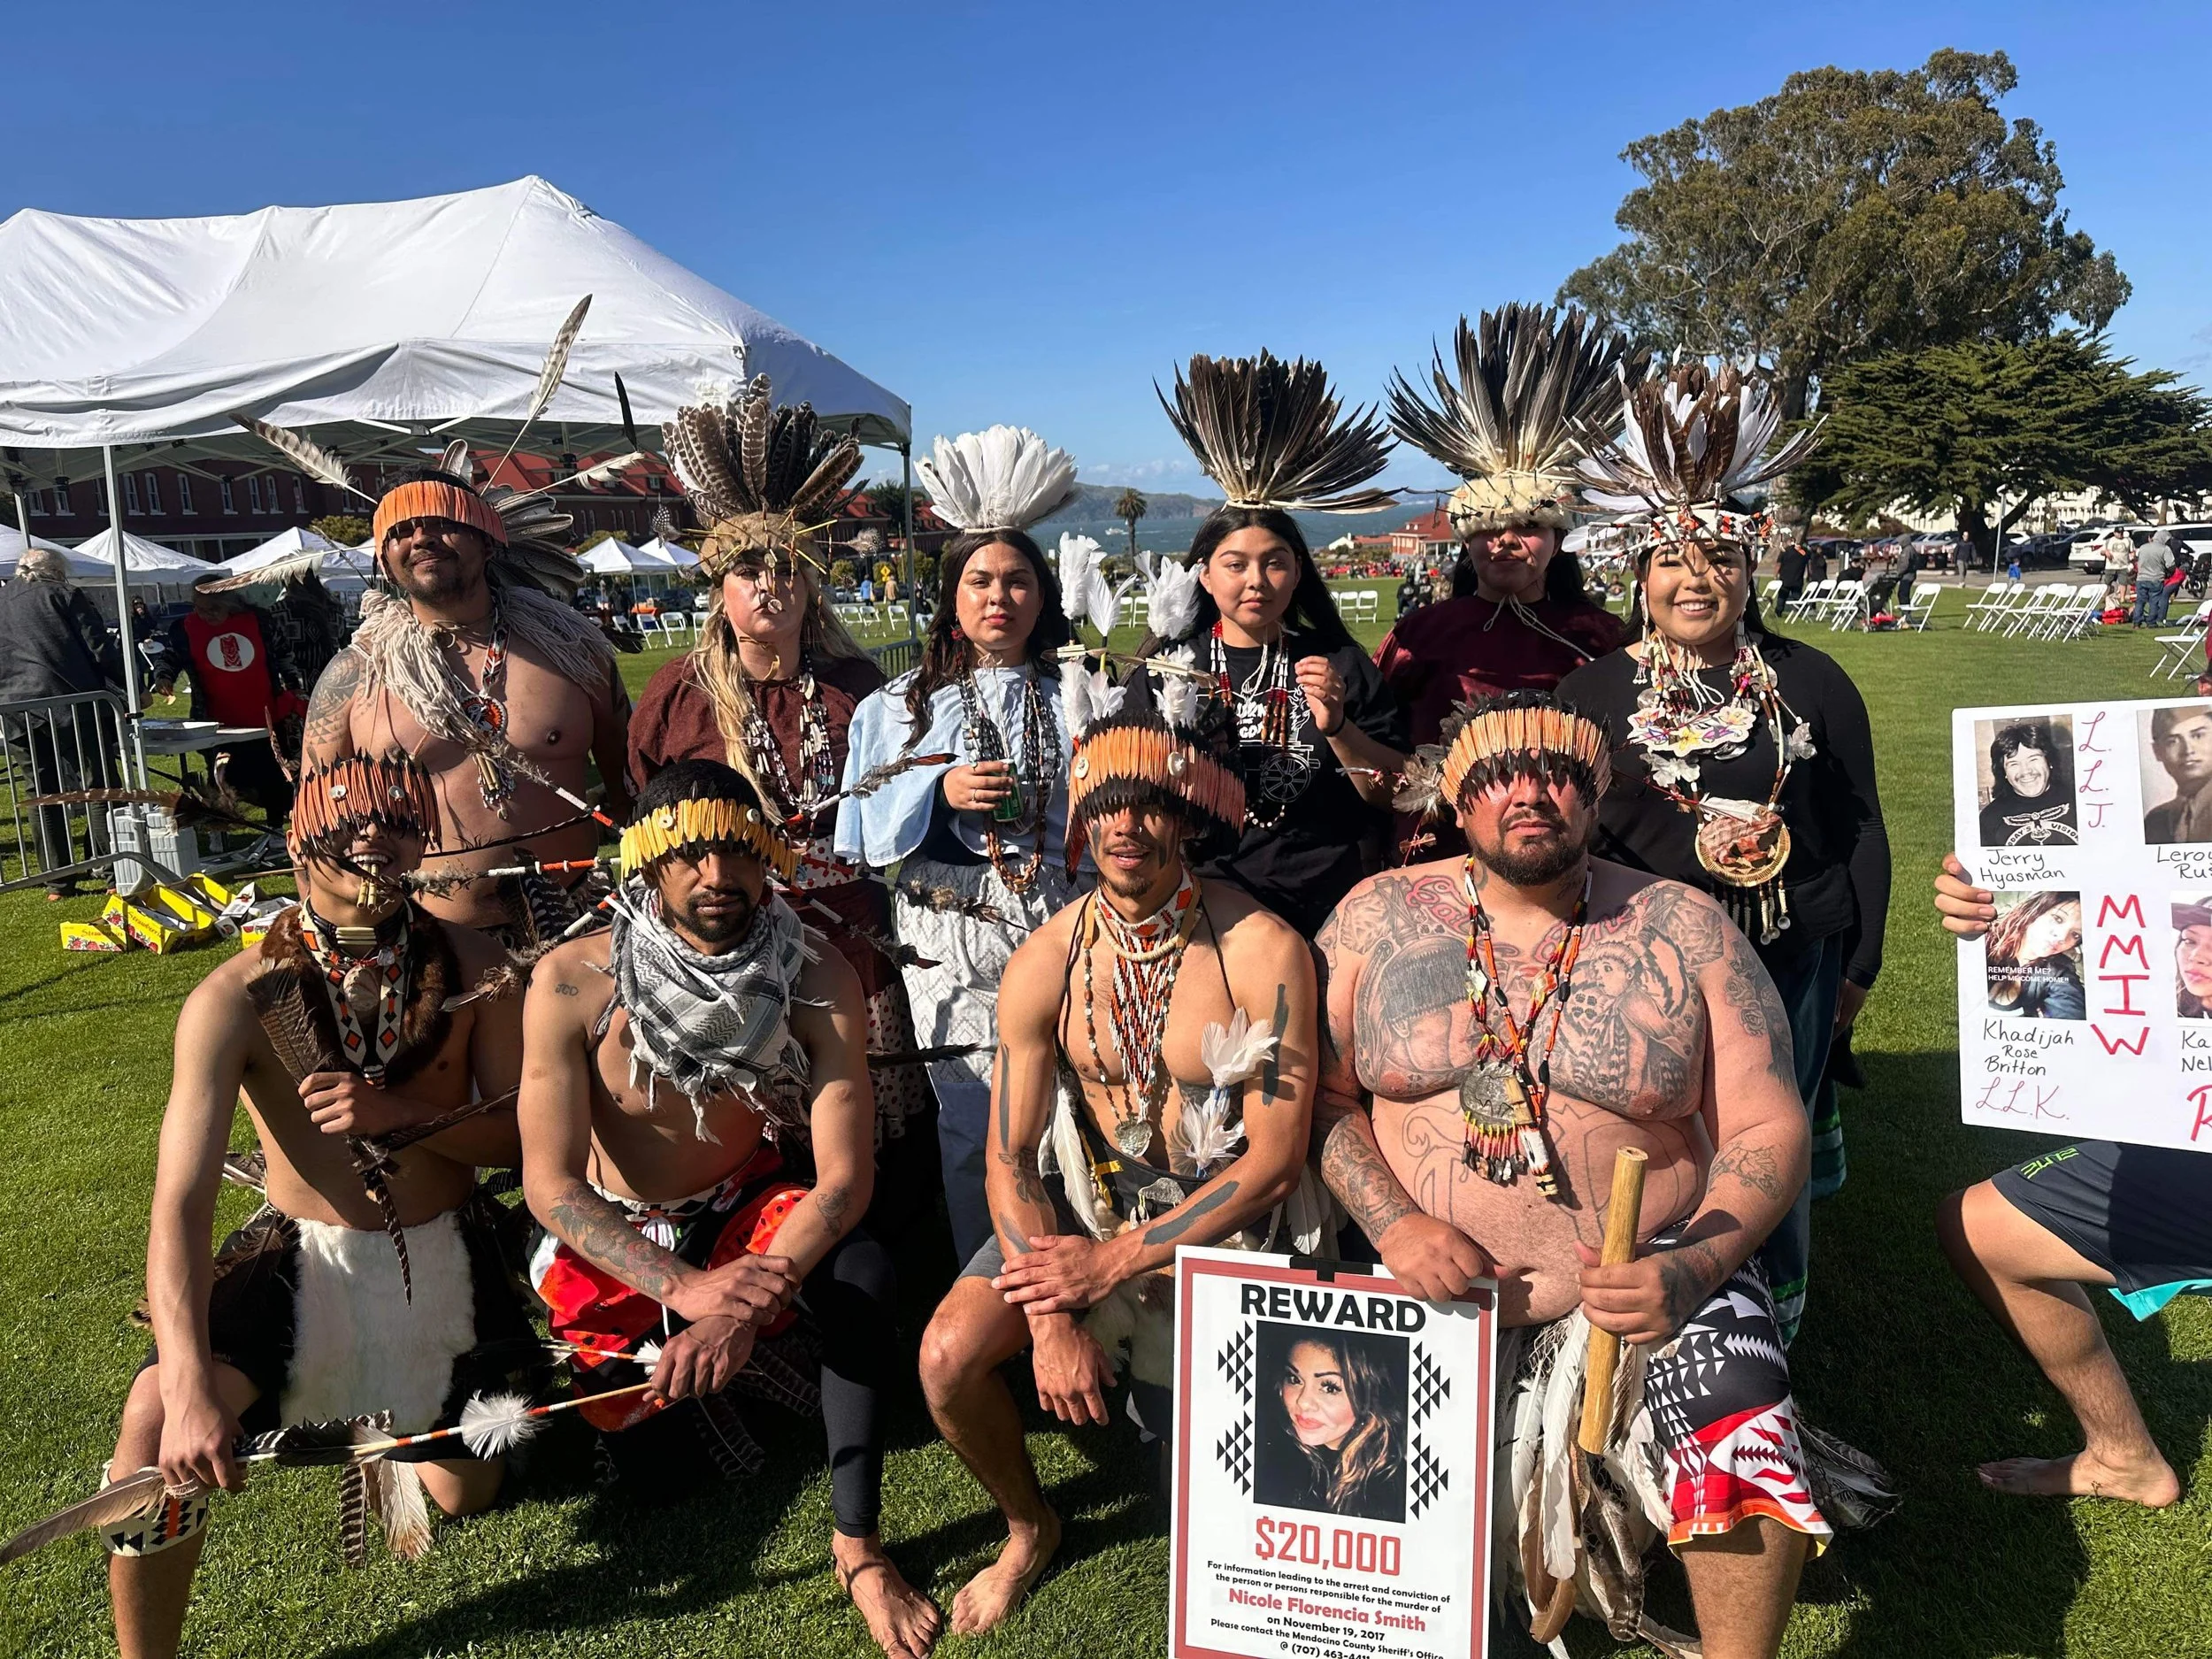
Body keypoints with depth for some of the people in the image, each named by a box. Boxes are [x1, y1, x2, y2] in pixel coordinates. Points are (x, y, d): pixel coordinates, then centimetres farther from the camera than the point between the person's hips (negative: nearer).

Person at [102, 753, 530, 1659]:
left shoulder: (474, 969, -13)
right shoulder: (237, 998, -20)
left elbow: (520, 1132, -7)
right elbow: (180, 1208, -25)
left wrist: (399, 1112, -27)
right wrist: (189, 1388, -39)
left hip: (447, 1253, 2)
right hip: (308, 1255, -2)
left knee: (466, 1492, 8)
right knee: (157, 1418, -29)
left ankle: (402, 1434, 45)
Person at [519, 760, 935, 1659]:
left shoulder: (816, 977, -21)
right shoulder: (572, 981, -23)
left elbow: (844, 1175, -24)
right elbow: (549, 1183, -22)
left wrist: (745, 1305, -39)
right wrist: (683, 1287, -37)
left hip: (743, 1208, 0)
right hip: (611, 1233, 1)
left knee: (864, 1272, -29)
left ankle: (858, 1543, -14)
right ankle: (676, 1365, 20)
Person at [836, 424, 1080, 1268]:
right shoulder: (907, 703, 10)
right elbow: (870, 826, 3)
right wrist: (939, 791, -12)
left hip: (1063, 930, 1)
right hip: (954, 937, 0)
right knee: (973, 1123, 2)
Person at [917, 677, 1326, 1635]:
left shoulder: (1264, 953, -18)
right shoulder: (1044, 965, -9)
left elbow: (1273, 1159, -16)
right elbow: (1010, 1157, -6)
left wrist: (1115, 1264, -18)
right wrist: (1051, 1319, -19)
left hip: (1225, 1216, -2)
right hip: (1085, 1197, 3)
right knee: (948, 1355, -14)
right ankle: (1029, 1529, 17)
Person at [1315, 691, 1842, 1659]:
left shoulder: (1684, 930, 1)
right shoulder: (1379, 916, 3)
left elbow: (1767, 1127, -2)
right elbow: (1321, 1093, 1)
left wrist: (1691, 1271, -17)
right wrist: (1392, 1224, -15)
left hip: (1650, 1277, 0)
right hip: (1433, 1283, 1)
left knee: (1742, 1436, -25)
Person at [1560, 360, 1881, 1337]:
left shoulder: (1811, 683, 4)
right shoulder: (1592, 692, 1)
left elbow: (1860, 827, 9)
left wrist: (1859, 962, 7)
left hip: (1796, 962, 1)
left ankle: (1772, 1347, 32)